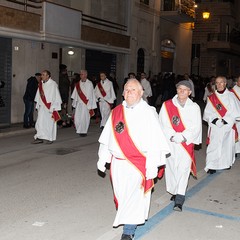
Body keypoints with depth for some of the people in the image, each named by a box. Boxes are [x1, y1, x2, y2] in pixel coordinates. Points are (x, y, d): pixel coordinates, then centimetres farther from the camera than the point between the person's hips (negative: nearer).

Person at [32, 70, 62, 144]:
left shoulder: (53, 84, -10)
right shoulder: (41, 84, 8)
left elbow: (55, 96, -11)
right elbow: (39, 95, 14)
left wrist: (53, 107, -14)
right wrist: (38, 105, 12)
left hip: (50, 106, -5)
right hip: (42, 106, 5)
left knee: (49, 122, 3)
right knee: (40, 122, 0)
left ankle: (50, 138, 15)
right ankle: (40, 138, 5)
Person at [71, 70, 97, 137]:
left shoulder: (89, 83, -5)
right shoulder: (78, 84, 9)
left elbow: (91, 95, -6)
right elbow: (75, 94, 13)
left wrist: (90, 106, -10)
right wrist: (74, 103, 10)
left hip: (86, 104, -4)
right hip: (79, 104, 4)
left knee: (84, 118, -3)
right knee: (77, 118, -1)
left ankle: (84, 131, 11)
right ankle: (79, 130, 18)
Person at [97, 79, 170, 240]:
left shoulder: (148, 113, -9)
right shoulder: (116, 112, 7)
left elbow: (155, 142, -12)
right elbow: (106, 138, 13)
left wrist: (152, 166, -16)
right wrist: (103, 158, 12)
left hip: (138, 163, -5)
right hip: (118, 162, 5)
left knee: (133, 196, -6)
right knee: (121, 195, 14)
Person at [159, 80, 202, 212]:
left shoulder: (194, 107, 3)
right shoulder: (167, 105, 2)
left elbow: (196, 127, -1)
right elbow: (163, 124, -2)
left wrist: (183, 137, -14)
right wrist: (172, 136, -15)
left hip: (186, 143, -1)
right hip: (170, 143, 1)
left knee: (183, 169, -8)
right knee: (171, 167, 8)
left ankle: (179, 200, -8)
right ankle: (174, 191, 30)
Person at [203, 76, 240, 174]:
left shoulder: (231, 96, -2)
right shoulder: (211, 97, 3)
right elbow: (207, 112, 1)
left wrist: (225, 120, -15)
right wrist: (214, 120, -15)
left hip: (228, 126, 0)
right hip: (214, 127, 0)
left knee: (227, 144, 9)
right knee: (213, 145, -5)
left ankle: (227, 163, 27)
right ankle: (211, 166, 0)